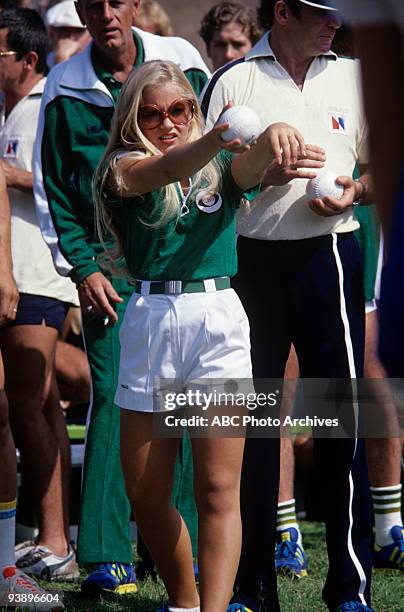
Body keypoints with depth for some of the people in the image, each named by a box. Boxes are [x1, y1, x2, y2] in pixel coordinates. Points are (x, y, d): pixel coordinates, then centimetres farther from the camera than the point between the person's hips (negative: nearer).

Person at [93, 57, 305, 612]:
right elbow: (162, 171, -19)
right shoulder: (123, 167, 4)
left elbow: (253, 165, -14)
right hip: (149, 320, 1)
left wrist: (274, 136, -39)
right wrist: (216, 138, -40)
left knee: (218, 489, -7)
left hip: (218, 318, -1)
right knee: (144, 493, 6)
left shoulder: (221, 169, 10)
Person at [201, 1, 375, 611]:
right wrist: (266, 170, -13)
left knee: (342, 411, -4)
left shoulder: (352, 76, 9)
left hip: (327, 255, 1)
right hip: (249, 258, -1)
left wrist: (355, 191, -4)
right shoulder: (231, 82, 2)